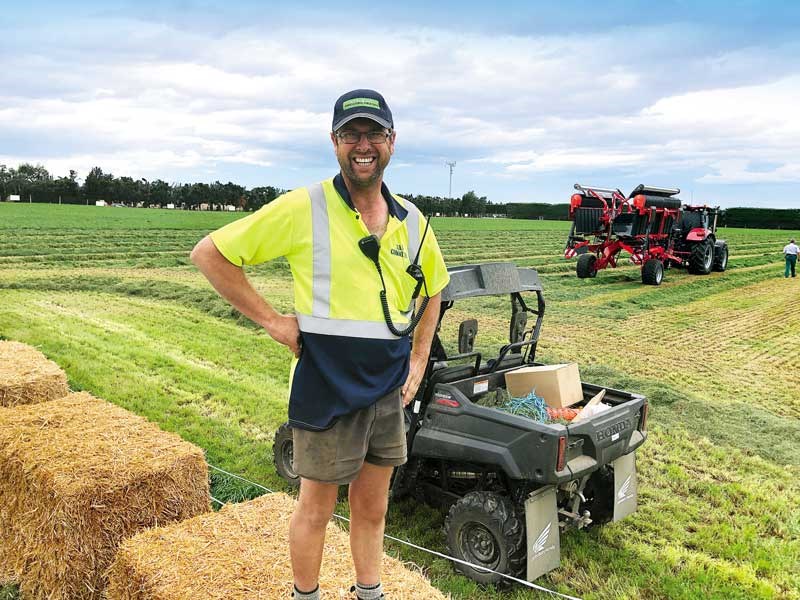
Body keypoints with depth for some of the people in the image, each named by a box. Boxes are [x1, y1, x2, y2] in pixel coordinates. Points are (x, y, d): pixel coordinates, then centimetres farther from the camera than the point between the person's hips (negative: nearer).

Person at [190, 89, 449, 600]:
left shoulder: (412, 221, 4)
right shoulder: (303, 208, -12)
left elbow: (433, 289, 20)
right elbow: (210, 253, -9)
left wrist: (418, 361, 10)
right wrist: (271, 319, -13)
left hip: (390, 390, 5)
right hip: (327, 390, -4)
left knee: (373, 508, 19)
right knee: (317, 509, 12)